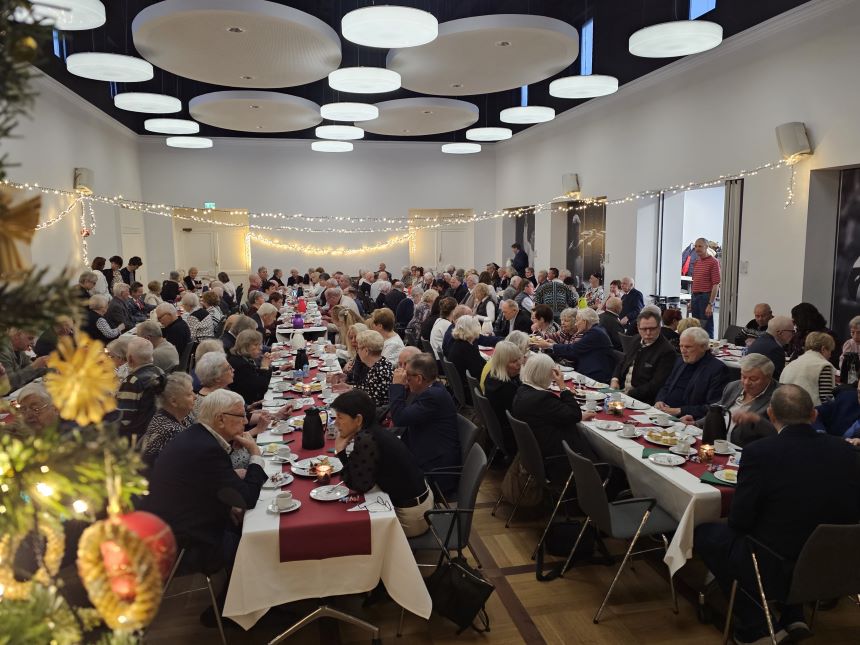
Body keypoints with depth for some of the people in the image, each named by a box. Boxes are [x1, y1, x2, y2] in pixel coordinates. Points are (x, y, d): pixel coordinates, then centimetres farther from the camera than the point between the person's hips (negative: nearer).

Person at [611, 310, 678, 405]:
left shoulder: (667, 351, -12)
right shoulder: (636, 340, 11)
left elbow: (656, 385, -16)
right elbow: (622, 363, 22)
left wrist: (629, 394, -20)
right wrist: (615, 380, 2)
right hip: (621, 391, 7)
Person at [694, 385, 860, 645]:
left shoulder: (759, 453, -22)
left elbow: (739, 521, -13)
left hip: (771, 570, -5)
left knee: (703, 532, 16)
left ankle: (755, 623, 16)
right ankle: (791, 616, 25)